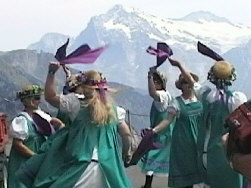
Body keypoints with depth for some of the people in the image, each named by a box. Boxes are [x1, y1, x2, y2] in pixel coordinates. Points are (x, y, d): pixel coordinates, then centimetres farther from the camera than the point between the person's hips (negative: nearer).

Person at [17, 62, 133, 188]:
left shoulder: (78, 105, -5)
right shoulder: (113, 109, 5)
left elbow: (49, 97, -1)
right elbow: (126, 134, 8)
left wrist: (51, 73, 1)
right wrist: (126, 152, 23)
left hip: (82, 165, -4)